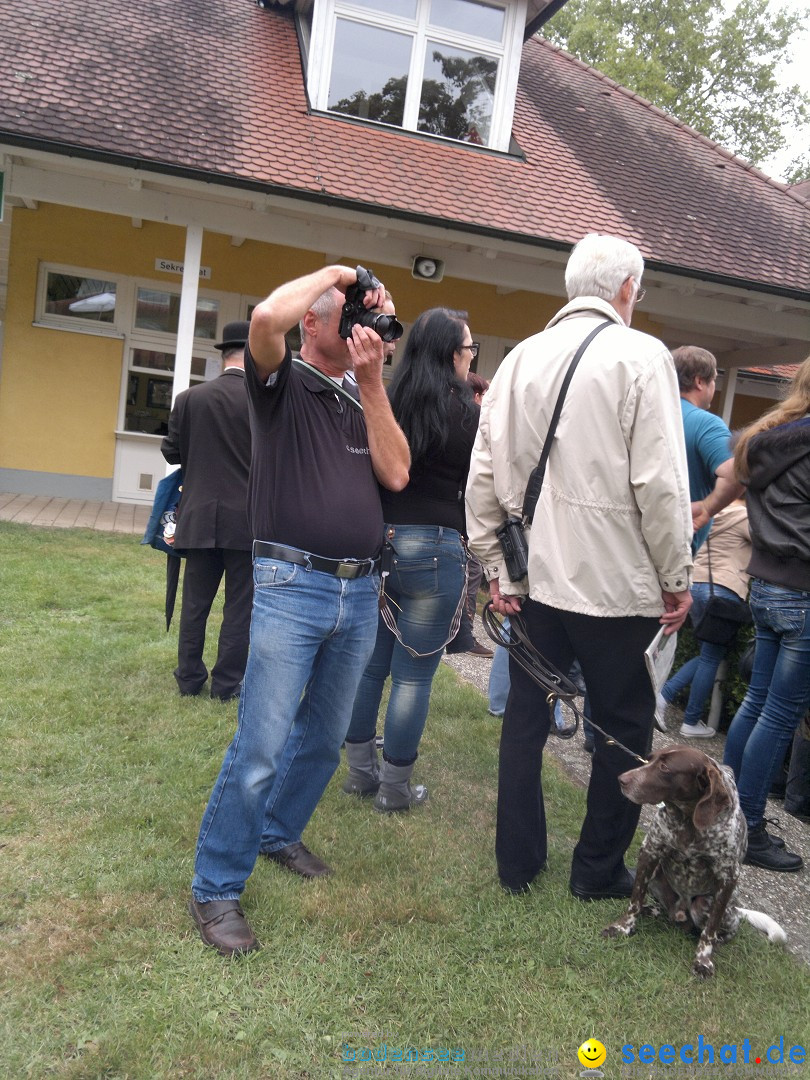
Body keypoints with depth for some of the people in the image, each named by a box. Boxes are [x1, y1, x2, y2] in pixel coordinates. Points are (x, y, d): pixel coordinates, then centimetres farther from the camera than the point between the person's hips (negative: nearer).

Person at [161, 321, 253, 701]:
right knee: (240, 606, 7)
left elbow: (171, 452, 4)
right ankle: (227, 684, 13)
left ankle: (189, 678, 23)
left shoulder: (189, 398, -2)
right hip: (248, 519, -3)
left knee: (195, 602, 13)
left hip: (200, 516, 3)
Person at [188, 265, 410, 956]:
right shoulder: (283, 383, 1)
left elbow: (397, 474, 2)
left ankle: (279, 834, 38)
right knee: (260, 749, -6)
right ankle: (216, 889, 10)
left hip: (361, 594, 6)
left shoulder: (361, 402, 17)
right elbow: (266, 318, -22)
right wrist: (334, 272, -6)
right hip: (292, 587, -6)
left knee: (324, 738, 17)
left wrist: (372, 383, 0)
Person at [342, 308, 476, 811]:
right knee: (413, 674, 4)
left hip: (378, 543, 5)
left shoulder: (388, 403, 5)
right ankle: (395, 786, 15)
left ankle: (361, 770, 27)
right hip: (434, 549, -5)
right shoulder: (468, 414, -8)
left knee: (371, 663, 14)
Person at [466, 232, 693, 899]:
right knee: (625, 723, 12)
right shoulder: (641, 356, -8)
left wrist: (494, 565, 8)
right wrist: (677, 580, -3)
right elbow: (660, 482, -13)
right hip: (614, 580, -4)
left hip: (531, 575, 5)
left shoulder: (521, 358, 5)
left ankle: (518, 862, 25)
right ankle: (599, 869, 24)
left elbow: (484, 474, 3)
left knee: (526, 715, 14)